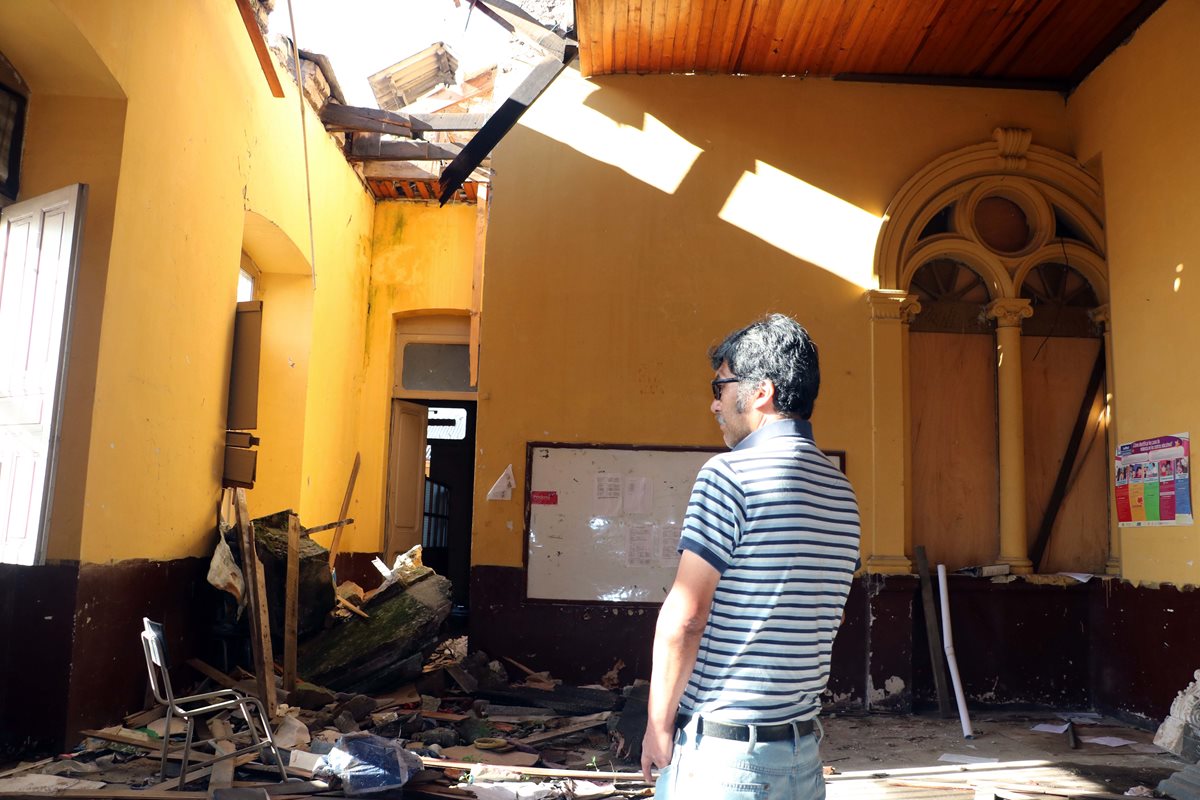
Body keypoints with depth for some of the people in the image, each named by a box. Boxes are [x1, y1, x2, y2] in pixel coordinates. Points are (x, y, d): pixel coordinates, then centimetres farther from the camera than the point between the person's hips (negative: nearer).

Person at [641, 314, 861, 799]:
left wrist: (658, 725, -7)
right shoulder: (843, 494, 8)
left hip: (719, 747, -7)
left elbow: (682, 619, -17)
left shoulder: (730, 473, -15)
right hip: (802, 747, 7)